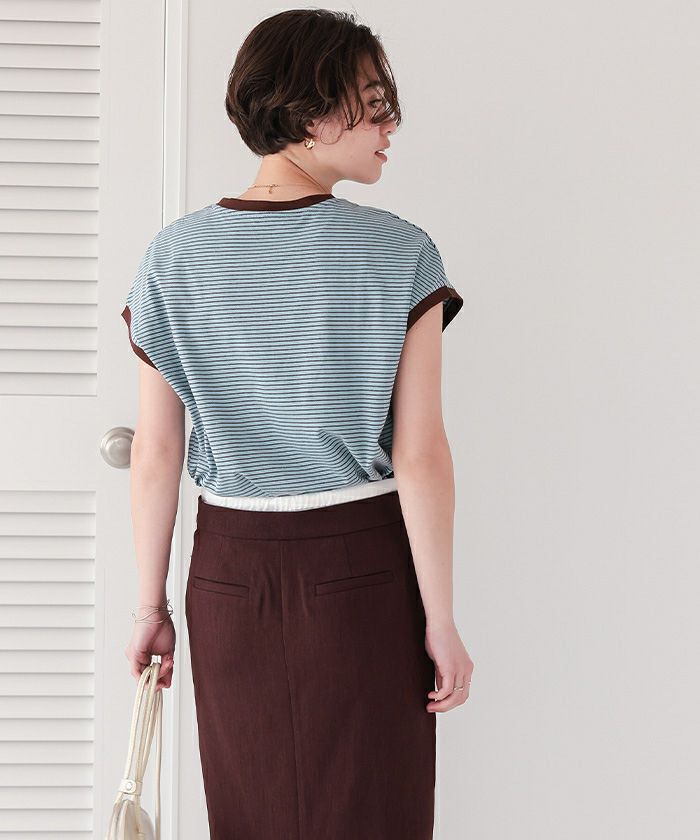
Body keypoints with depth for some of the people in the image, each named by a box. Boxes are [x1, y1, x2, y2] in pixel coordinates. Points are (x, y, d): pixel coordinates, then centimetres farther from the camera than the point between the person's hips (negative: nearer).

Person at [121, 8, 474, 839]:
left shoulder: (175, 256, -2)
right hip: (364, 568, -3)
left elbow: (155, 456, -1)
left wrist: (150, 603, 8)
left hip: (230, 570, 3)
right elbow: (419, 457, -12)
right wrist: (441, 619, -5)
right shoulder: (399, 254, -11)